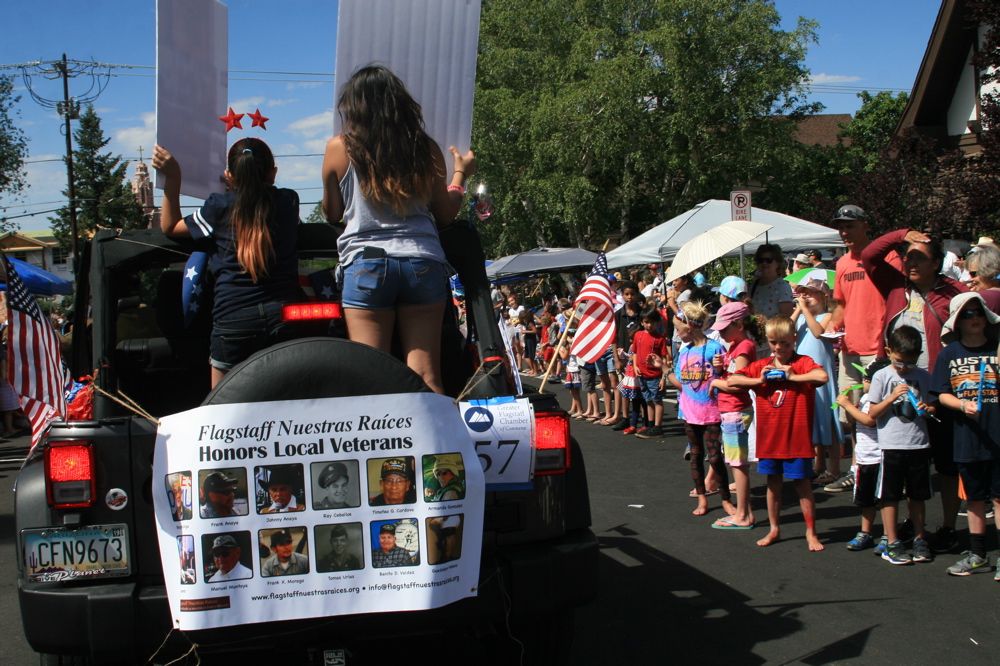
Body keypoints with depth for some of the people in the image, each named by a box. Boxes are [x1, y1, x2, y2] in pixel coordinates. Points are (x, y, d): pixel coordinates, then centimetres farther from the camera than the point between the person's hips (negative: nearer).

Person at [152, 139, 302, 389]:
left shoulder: (219, 207, 0)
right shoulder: (289, 201, 6)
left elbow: (170, 227, 16)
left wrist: (172, 178, 16)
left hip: (234, 319, -2)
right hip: (284, 313, 2)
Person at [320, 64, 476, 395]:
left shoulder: (339, 148, 1)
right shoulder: (425, 148, 6)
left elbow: (331, 213, 13)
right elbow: (445, 215, 12)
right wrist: (460, 174, 29)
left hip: (366, 264, -2)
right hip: (423, 264, 2)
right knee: (426, 377, 3)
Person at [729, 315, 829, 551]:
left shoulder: (802, 363, -7)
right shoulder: (761, 365, 7)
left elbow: (823, 376, -27)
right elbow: (732, 380, 2)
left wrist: (793, 376, -20)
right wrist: (758, 380, -8)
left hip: (796, 437, -4)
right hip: (768, 436, 5)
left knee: (802, 483, 3)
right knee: (773, 483, 14)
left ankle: (811, 532, 15)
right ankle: (774, 529, 26)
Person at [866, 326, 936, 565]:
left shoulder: (923, 376, 6)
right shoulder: (882, 377, -3)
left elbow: (932, 405, 16)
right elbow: (872, 413, -4)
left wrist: (929, 409, -7)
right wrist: (893, 396, -17)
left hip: (919, 444, 3)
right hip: (892, 444, -3)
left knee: (916, 495, 12)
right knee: (891, 496, 2)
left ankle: (919, 540, 25)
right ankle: (892, 543, 11)